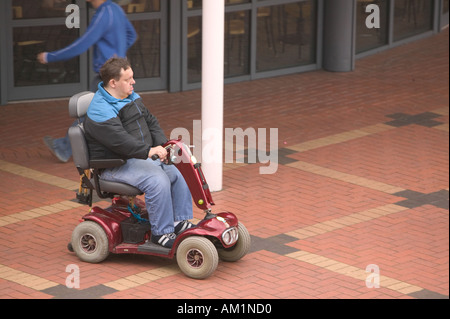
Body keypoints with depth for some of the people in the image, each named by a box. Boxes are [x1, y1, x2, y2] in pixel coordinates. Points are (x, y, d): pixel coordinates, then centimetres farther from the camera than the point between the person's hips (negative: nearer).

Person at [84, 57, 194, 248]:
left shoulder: (131, 97, 11)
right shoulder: (100, 111, -20)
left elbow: (151, 121, 15)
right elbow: (119, 140, -32)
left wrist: (162, 146, -3)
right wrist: (148, 151, -40)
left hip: (141, 157, 9)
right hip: (115, 166, -9)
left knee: (177, 173, -4)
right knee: (157, 180, -28)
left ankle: (180, 221, 5)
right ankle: (161, 233, -20)